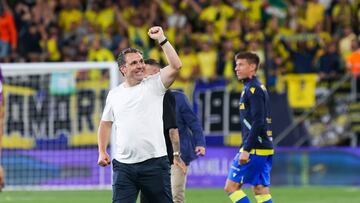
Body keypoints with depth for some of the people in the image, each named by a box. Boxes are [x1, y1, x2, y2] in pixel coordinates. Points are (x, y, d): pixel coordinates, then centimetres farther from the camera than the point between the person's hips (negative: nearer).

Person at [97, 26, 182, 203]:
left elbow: (175, 66, -13)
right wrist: (102, 152, 13)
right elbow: (105, 123, 22)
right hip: (123, 165, 2)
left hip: (154, 162, -2)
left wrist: (161, 39, -15)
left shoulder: (154, 84, 1)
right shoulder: (114, 94, 11)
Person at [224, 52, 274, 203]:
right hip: (265, 148, 9)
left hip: (255, 149, -9)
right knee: (260, 189, 8)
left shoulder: (253, 89, -12)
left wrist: (246, 150, -22)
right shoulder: (259, 88, 18)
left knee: (231, 186, -5)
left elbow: (258, 122, -20)